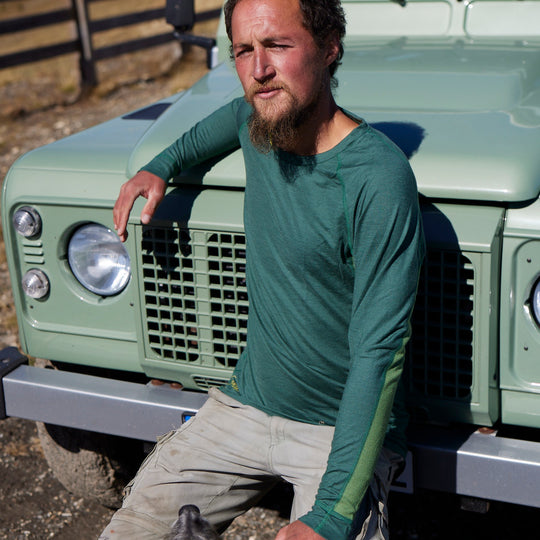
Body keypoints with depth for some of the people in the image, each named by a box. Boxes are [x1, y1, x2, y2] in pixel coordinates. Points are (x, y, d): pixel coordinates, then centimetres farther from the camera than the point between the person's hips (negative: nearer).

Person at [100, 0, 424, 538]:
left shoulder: (379, 179, -23)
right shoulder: (256, 121, -3)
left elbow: (379, 354, -25)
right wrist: (160, 165, 14)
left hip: (342, 431, -5)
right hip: (245, 407, 6)